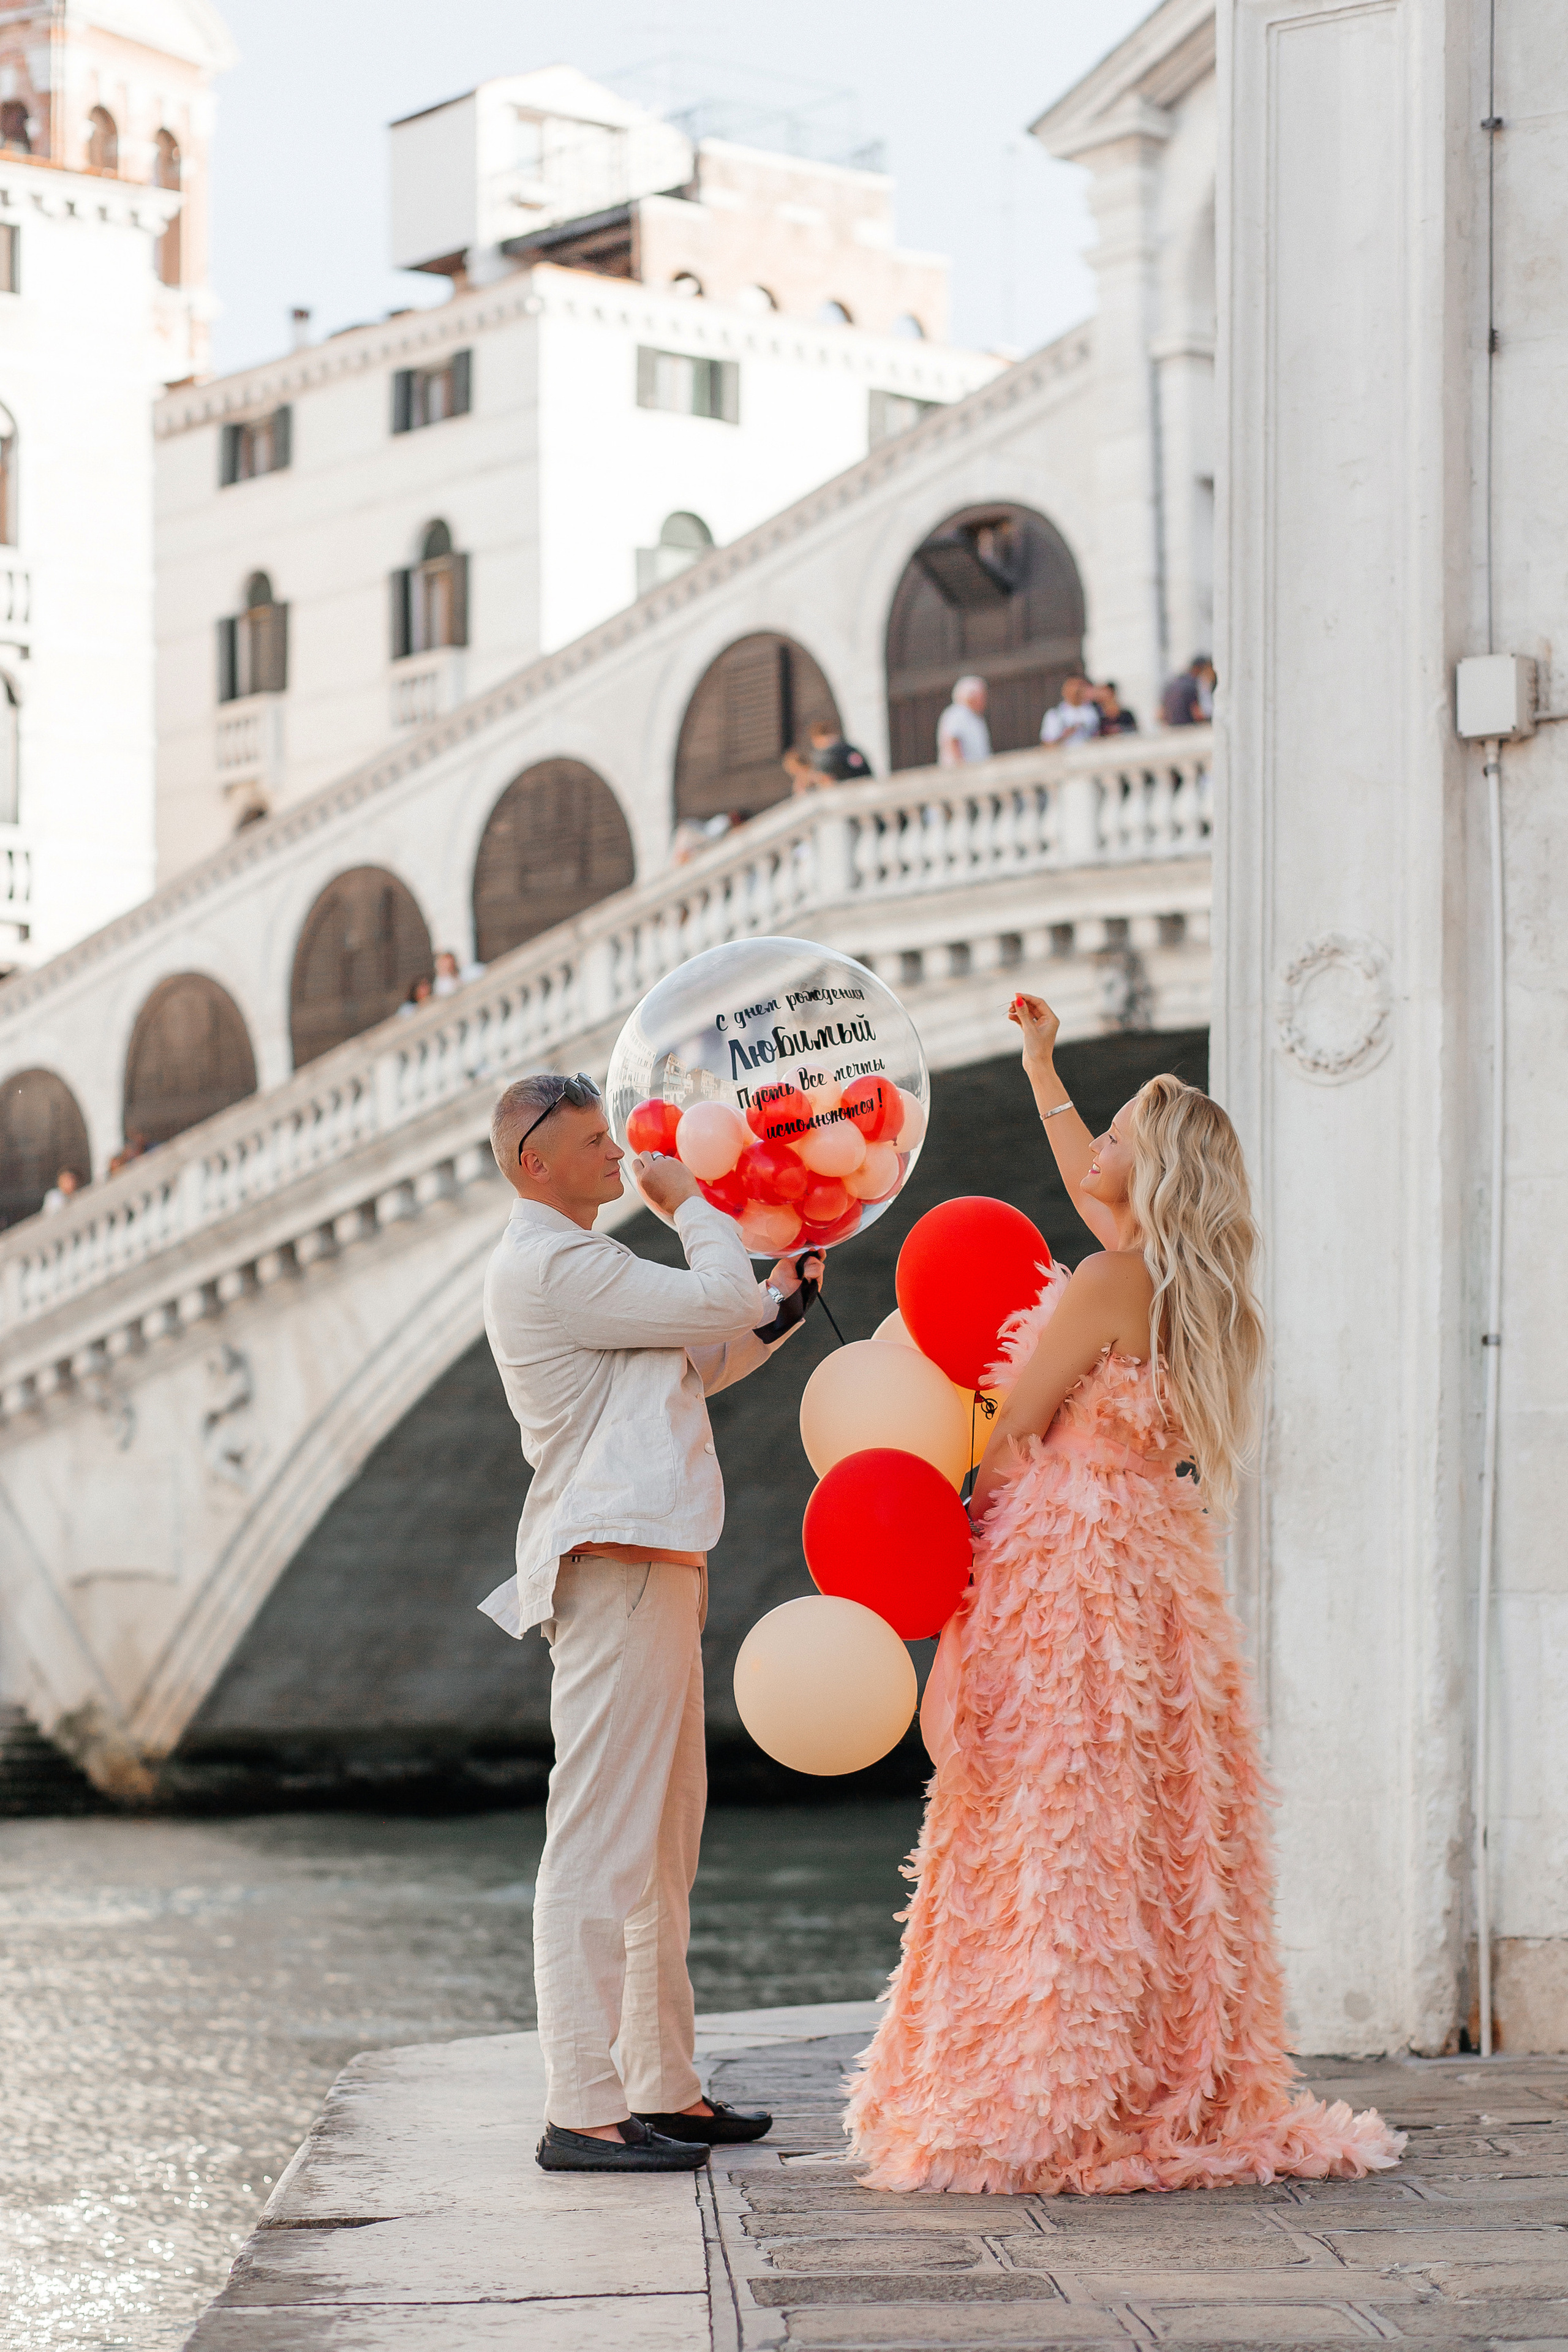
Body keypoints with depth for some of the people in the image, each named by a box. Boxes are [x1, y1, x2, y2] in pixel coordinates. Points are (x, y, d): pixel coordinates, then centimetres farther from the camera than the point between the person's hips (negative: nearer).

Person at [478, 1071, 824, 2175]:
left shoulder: (578, 1264, 24)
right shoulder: (550, 1266, -11)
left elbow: (695, 1362, 32)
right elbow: (716, 1303, -11)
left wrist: (781, 1302, 21)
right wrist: (691, 1202, 4)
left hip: (654, 1567, 11)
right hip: (615, 1563, -11)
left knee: (663, 1847, 15)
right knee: (601, 1840, -13)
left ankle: (663, 2088, 21)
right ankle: (582, 2111, -15)